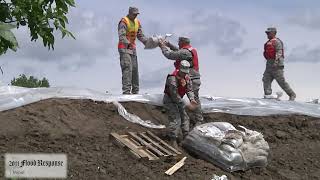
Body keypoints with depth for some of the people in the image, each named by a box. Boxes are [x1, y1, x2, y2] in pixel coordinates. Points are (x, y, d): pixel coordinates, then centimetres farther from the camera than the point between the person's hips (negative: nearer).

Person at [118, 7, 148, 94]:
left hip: (133, 48, 8)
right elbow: (121, 36, -23)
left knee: (135, 69, 7)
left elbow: (140, 35, 15)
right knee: (127, 68, -17)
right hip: (124, 48, -8)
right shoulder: (124, 21, -12)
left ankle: (135, 91, 14)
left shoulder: (137, 22, 13)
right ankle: (126, 91, -21)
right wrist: (127, 43, -41)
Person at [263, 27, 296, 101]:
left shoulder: (277, 41, -8)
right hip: (269, 65, 9)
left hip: (277, 65, -9)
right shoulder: (268, 43, 20)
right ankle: (267, 94, -12)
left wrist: (276, 62, -32)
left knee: (282, 82, -5)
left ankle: (292, 95, 6)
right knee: (266, 80, -6)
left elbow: (279, 52, -19)